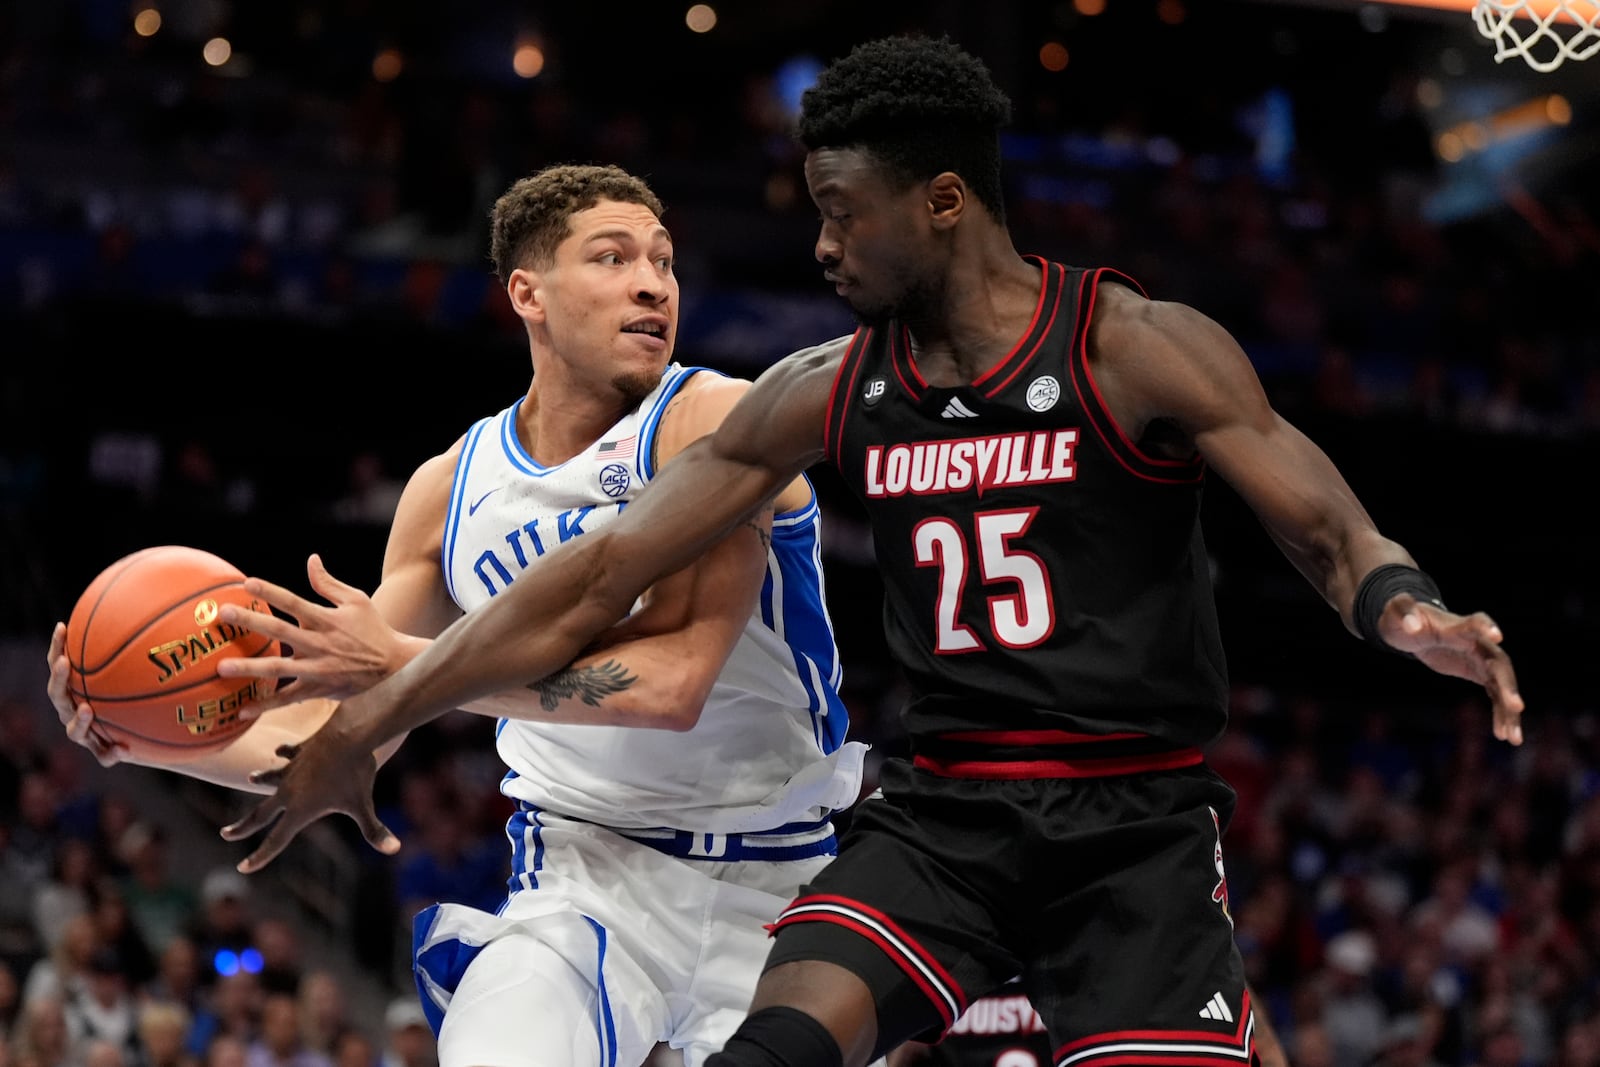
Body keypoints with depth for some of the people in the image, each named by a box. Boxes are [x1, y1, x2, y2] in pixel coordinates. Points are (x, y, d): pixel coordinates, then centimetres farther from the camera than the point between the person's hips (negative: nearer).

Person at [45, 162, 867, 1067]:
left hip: (781, 886, -1)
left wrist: (401, 665, -24)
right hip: (591, 873, 2)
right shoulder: (452, 489, 4)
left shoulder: (718, 421, -12)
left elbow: (673, 679, -24)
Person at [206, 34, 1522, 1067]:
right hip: (939, 809, 3)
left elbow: (1332, 531, -9)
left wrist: (1403, 606, -34)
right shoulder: (824, 393, 7)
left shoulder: (1141, 350, -5)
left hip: (1138, 819, -3)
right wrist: (364, 726, 6)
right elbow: (597, 579, 8)